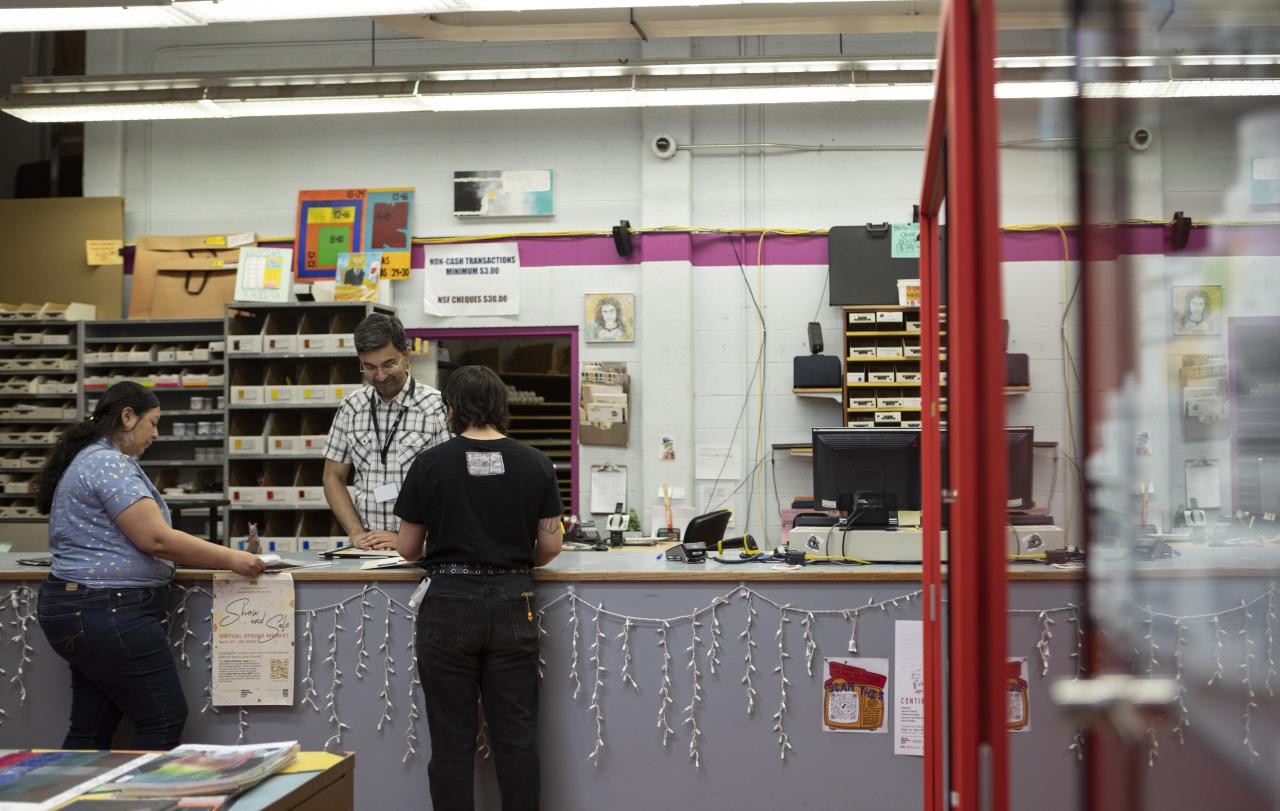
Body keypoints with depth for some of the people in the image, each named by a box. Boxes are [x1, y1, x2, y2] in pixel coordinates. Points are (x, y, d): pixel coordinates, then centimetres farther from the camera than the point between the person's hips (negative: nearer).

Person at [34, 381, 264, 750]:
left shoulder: (86, 458, 17)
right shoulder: (110, 463, -16)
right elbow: (157, 539, -22)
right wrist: (230, 559, -15)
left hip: (81, 610, 11)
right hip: (109, 613, -11)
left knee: (91, 730, 12)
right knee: (165, 720, -3)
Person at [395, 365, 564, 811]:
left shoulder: (430, 464, -4)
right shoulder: (535, 464, 0)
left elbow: (408, 548, 3)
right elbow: (550, 546, 2)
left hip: (448, 605, -1)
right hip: (512, 604, 2)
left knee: (452, 738, 6)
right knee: (516, 734, 8)